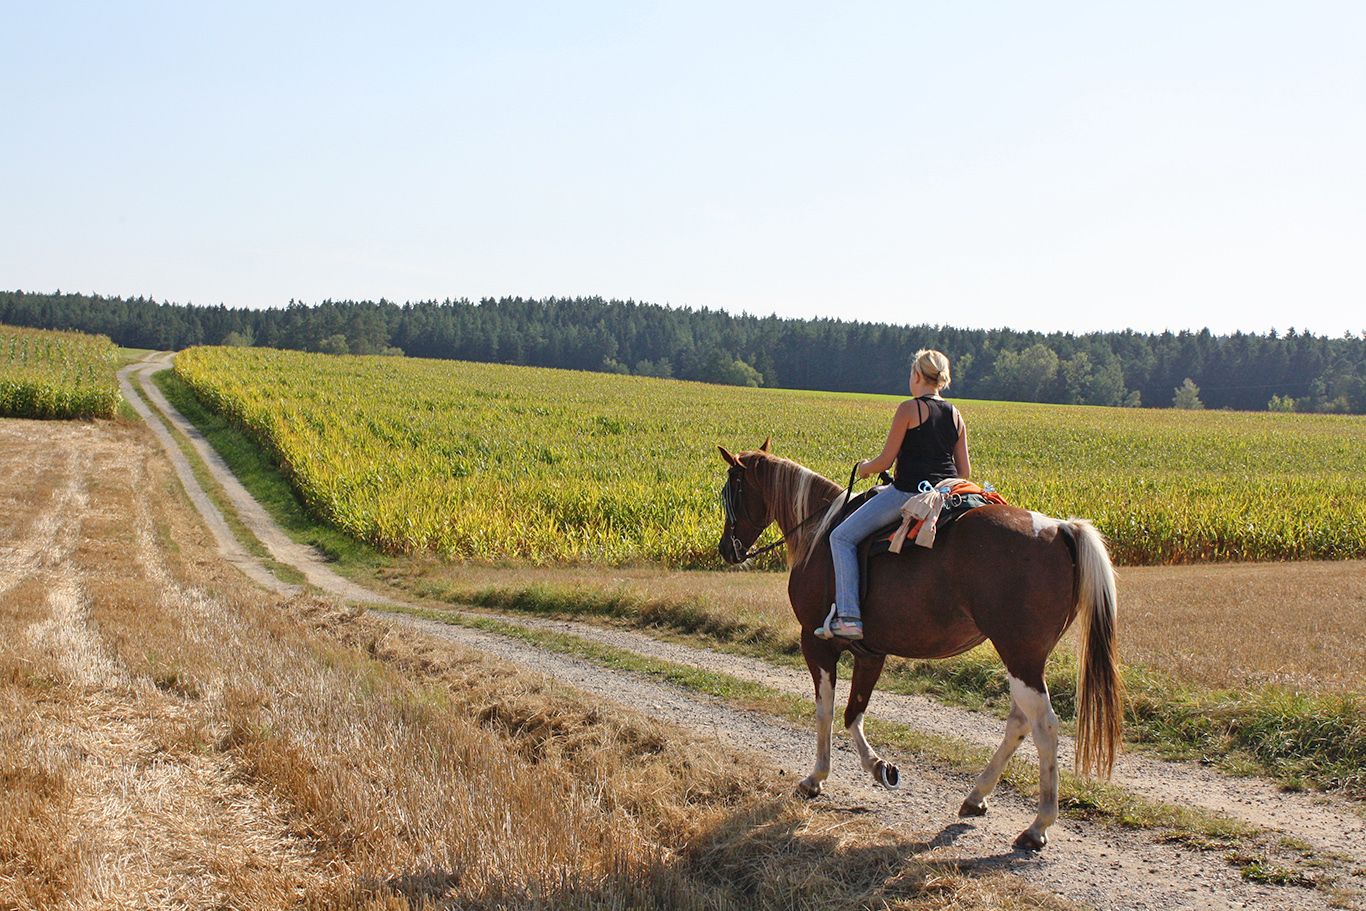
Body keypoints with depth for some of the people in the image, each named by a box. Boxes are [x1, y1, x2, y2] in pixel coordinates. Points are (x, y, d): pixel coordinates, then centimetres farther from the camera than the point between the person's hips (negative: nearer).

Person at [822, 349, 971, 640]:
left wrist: (864, 468, 13)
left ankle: (849, 617, -11)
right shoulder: (955, 416, 10)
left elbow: (885, 461, -8)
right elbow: (965, 472, 10)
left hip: (907, 493, -7)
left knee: (842, 538, 2)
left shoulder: (909, 409, -8)